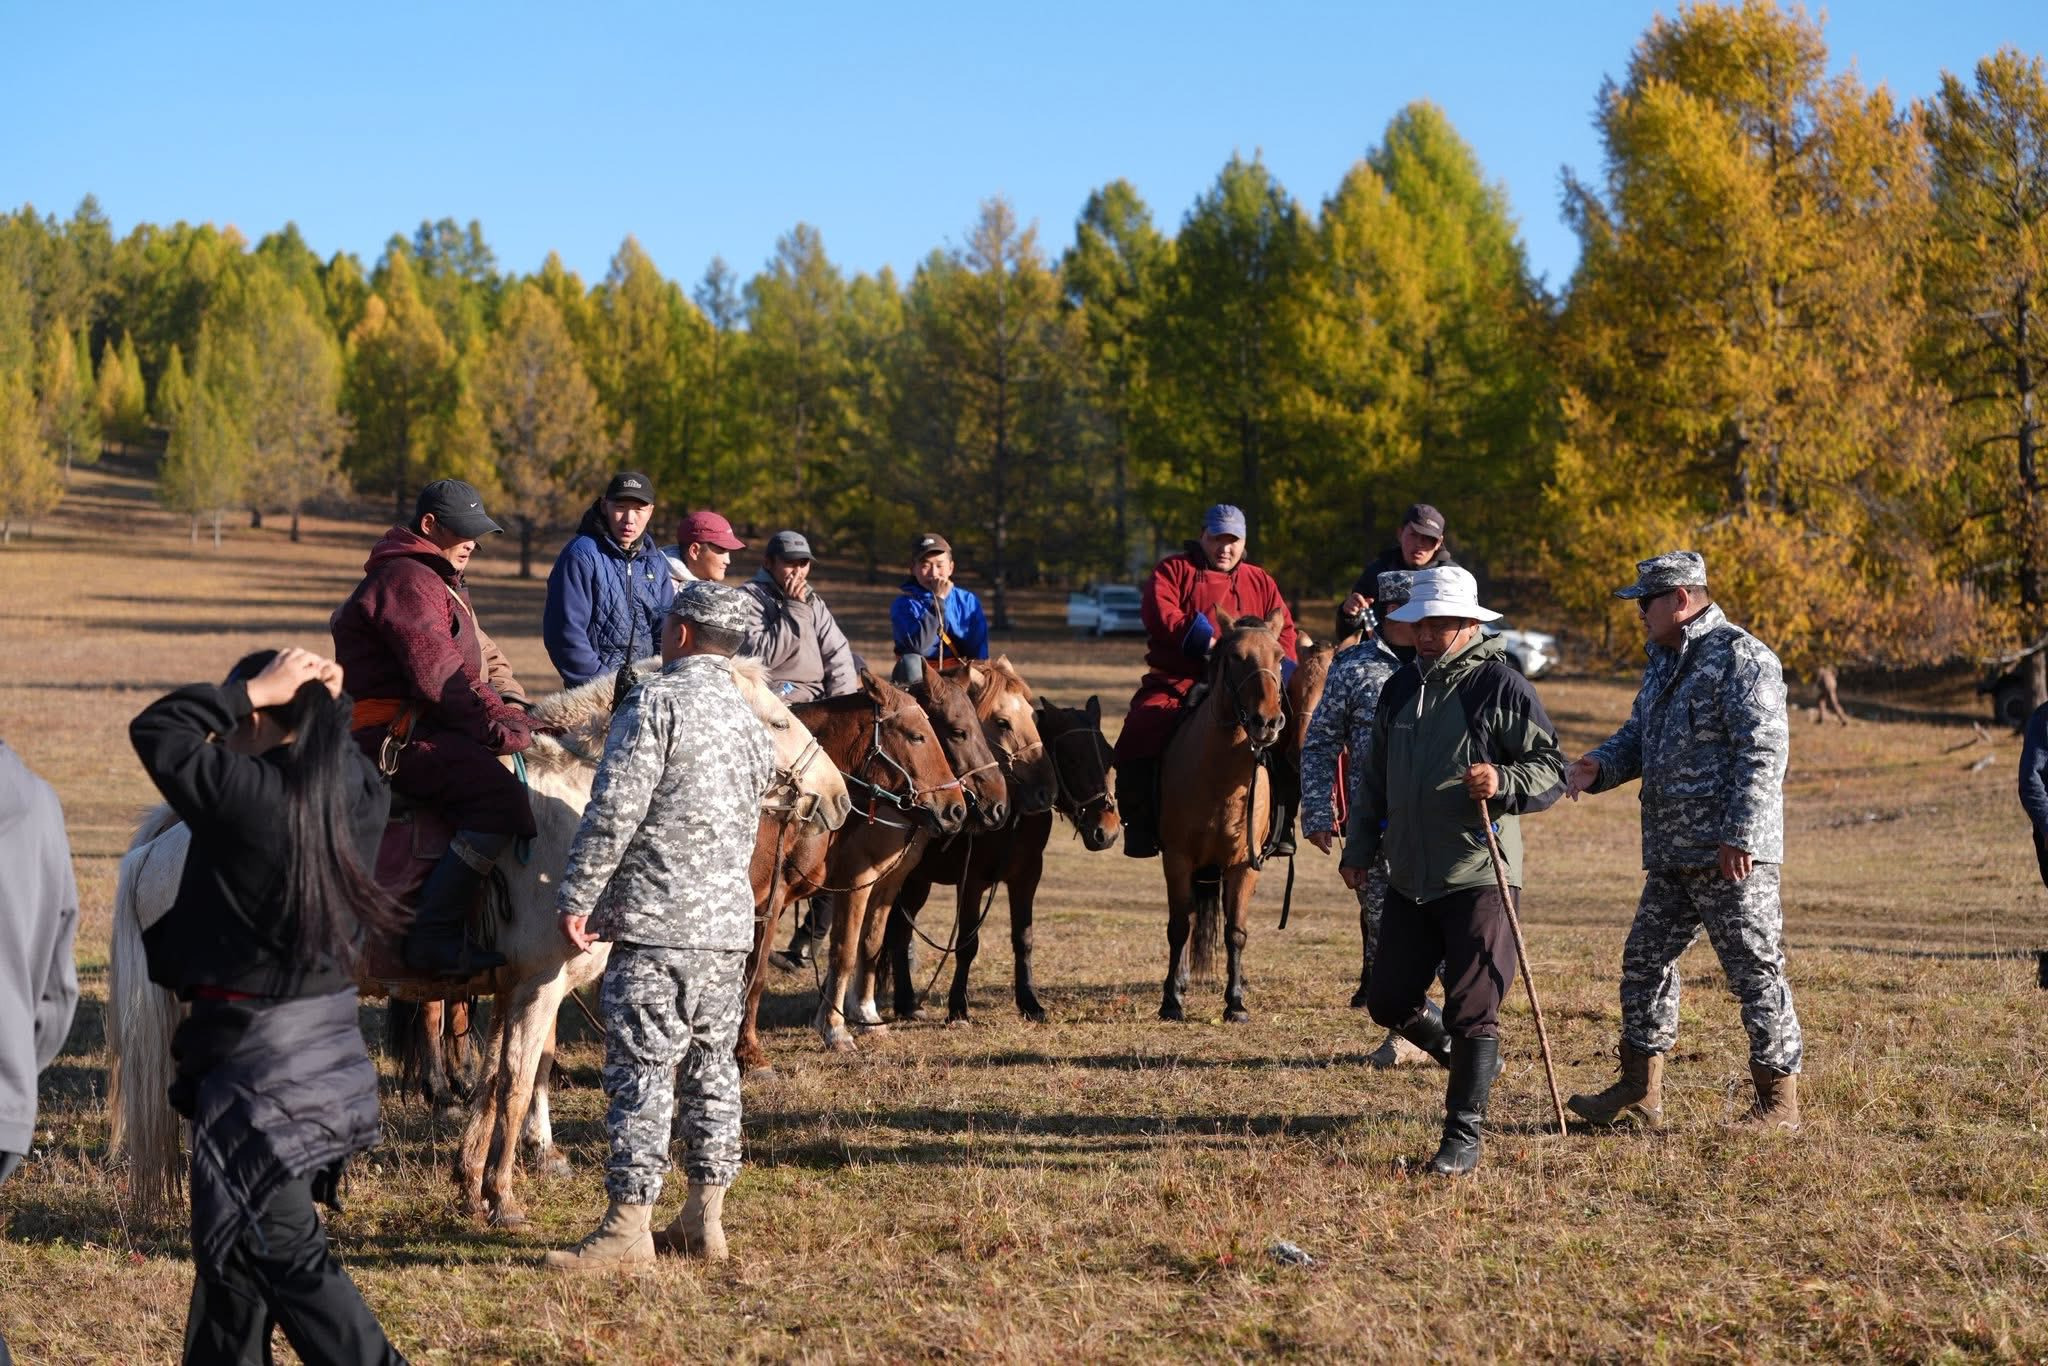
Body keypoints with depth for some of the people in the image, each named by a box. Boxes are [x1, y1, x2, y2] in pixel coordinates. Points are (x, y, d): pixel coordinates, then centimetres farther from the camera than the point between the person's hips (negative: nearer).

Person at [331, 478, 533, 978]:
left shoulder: (441, 582, 25)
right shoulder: (406, 580, -11)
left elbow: (486, 658, 22)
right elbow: (441, 679, -19)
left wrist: (512, 707, 4)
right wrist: (507, 728, -18)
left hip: (424, 727, 11)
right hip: (392, 737, -11)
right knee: (500, 796, -27)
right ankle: (434, 935, -28)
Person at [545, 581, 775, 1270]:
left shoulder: (657, 700, -10)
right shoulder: (752, 722, 15)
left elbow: (614, 808, -16)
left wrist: (577, 897, -11)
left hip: (658, 924, -8)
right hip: (731, 925, 8)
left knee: (641, 1071, -5)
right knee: (713, 1066, 13)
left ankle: (628, 1225, -3)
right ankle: (705, 1217, 17)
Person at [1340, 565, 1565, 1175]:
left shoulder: (1502, 687, -8)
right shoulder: (1399, 690, 12)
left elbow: (1553, 770, -9)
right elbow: (1374, 779, 22)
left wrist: (1504, 783, -27)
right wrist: (1359, 849, 18)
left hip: (1479, 878, -7)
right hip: (1409, 879, 7)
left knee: (1471, 1010, -7)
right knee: (1389, 1000, 11)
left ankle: (1463, 1136, 2)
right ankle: (1463, 1058, 37)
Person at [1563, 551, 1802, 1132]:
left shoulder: (1741, 658, -12)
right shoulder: (1664, 661, 18)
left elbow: (1763, 752, -19)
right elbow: (1639, 735, 24)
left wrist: (1740, 836, -24)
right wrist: (1597, 766, 2)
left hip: (1731, 854, -10)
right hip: (1671, 854, 10)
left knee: (1755, 971, -3)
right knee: (1645, 961, 13)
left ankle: (1778, 1100, 5)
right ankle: (1640, 1093, 22)